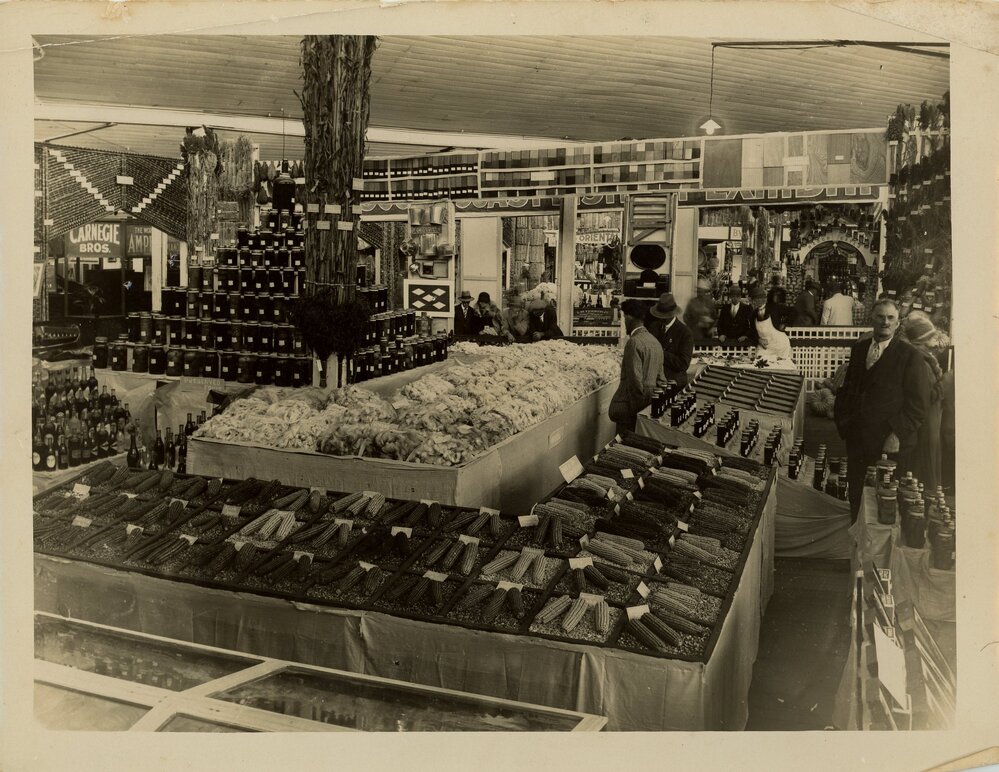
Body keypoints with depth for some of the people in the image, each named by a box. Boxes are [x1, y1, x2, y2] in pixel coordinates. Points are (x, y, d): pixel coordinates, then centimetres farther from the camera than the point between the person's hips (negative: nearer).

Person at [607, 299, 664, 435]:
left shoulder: (634, 343, -15)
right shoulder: (655, 342, 11)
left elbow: (635, 379, -19)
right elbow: (659, 376, 15)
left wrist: (636, 408, -11)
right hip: (650, 404, 8)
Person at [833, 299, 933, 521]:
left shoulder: (911, 357, -6)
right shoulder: (858, 349, 10)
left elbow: (919, 405, -8)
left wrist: (898, 434, -14)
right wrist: (842, 419, 5)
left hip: (891, 445, -5)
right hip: (857, 440, 5)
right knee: (856, 498, 11)